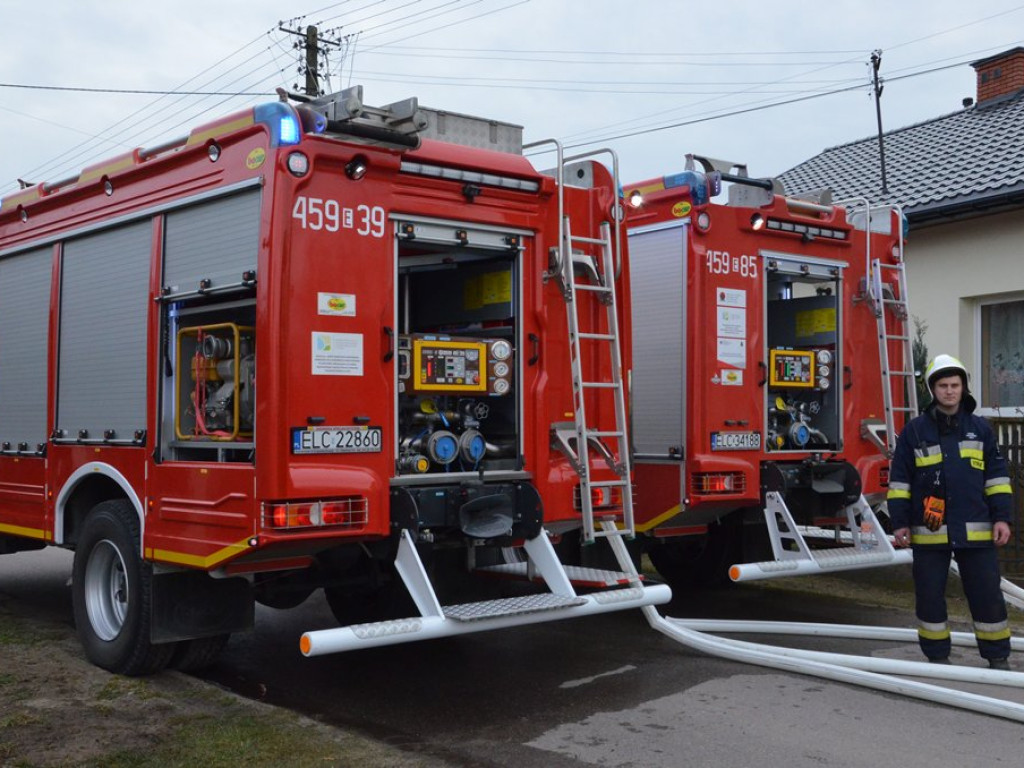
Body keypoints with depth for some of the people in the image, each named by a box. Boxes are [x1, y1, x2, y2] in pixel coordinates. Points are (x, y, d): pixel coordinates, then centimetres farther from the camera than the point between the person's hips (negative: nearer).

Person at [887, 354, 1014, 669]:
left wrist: (1001, 517, 1)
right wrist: (900, 522, -1)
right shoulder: (915, 431, 3)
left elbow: (997, 475, 8)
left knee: (987, 595, 4)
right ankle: (937, 656, 20)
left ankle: (998, 656, 18)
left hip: (975, 531, 1)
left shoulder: (980, 428, 7)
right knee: (929, 596, 6)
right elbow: (899, 480, 4)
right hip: (929, 532, 0)